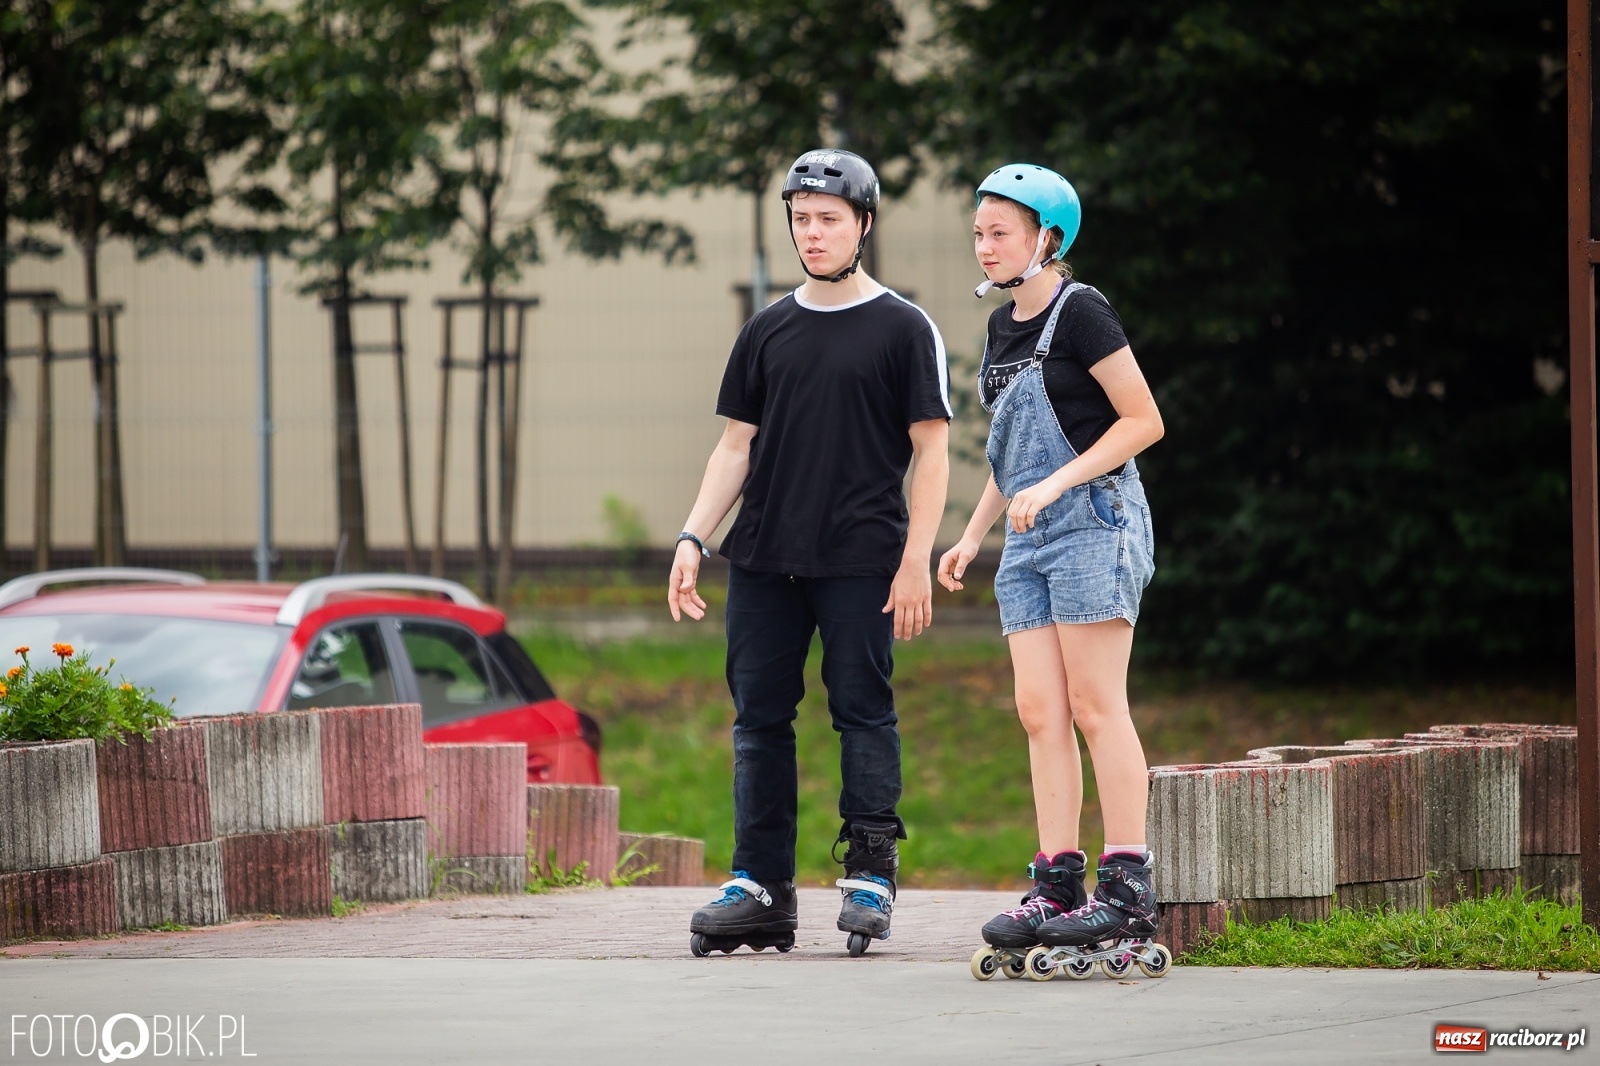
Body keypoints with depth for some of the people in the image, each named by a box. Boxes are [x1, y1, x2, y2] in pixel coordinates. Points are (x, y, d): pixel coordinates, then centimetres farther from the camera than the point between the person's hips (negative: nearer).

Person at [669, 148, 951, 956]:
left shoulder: (903, 329, 2)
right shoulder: (768, 331, 15)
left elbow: (930, 451, -1)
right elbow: (737, 445, 16)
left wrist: (917, 561, -10)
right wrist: (692, 538, 4)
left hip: (861, 563, -4)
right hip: (764, 559, 4)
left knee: (863, 714, -4)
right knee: (760, 716, 3)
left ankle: (870, 876, 1)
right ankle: (761, 886, 6)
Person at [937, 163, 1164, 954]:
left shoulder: (1079, 313, -10)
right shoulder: (1004, 328, 15)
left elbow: (1143, 421, -12)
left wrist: (1057, 484, -18)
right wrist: (973, 534, 19)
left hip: (1093, 524, -8)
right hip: (1028, 540, 8)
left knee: (1095, 709, -9)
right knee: (1039, 711, 3)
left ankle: (1128, 889, -8)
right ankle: (1056, 883, 4)